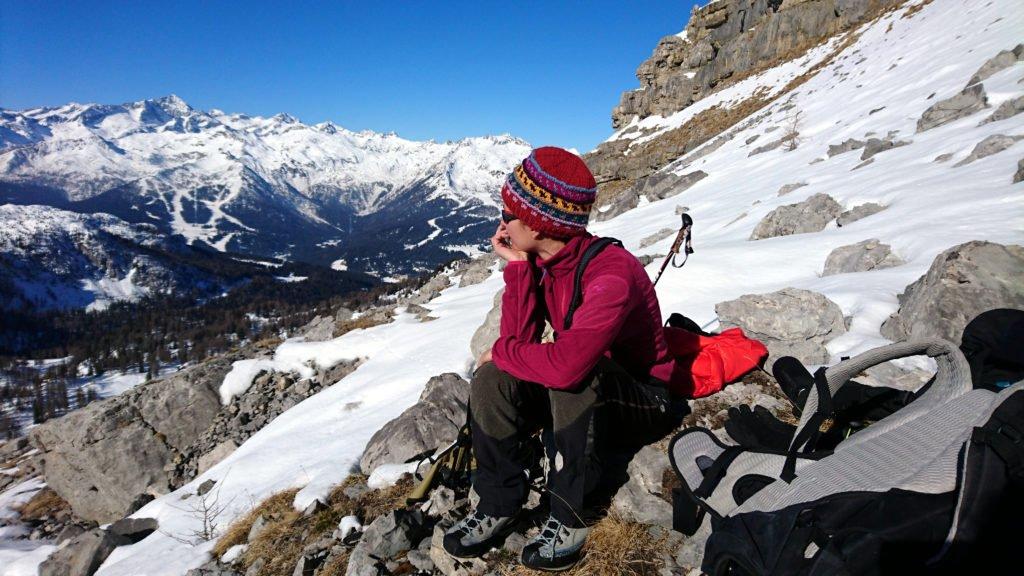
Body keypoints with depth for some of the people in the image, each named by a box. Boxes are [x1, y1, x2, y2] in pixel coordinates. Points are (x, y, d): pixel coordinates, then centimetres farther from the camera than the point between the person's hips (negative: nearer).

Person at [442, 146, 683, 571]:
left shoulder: (612, 273, -31)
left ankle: (569, 517, -17)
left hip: (643, 401, -6)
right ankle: (498, 504, 0)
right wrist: (517, 266, -20)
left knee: (573, 378, -37)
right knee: (490, 381, -15)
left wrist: (501, 353, -23)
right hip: (582, 395, 7)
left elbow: (565, 364, -43)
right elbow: (519, 341, -14)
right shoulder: (538, 261, -7)